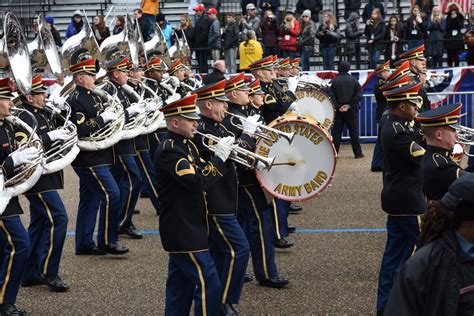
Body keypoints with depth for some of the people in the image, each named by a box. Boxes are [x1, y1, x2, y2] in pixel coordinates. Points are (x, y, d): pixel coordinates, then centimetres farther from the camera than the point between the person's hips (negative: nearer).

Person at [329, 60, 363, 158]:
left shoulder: (334, 81, -3)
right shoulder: (353, 80, -2)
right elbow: (359, 94, -7)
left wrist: (338, 107, -9)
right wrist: (350, 105, -8)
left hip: (338, 110, 0)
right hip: (351, 110, 0)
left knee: (336, 132, 6)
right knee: (354, 131, 5)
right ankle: (358, 153, 7)